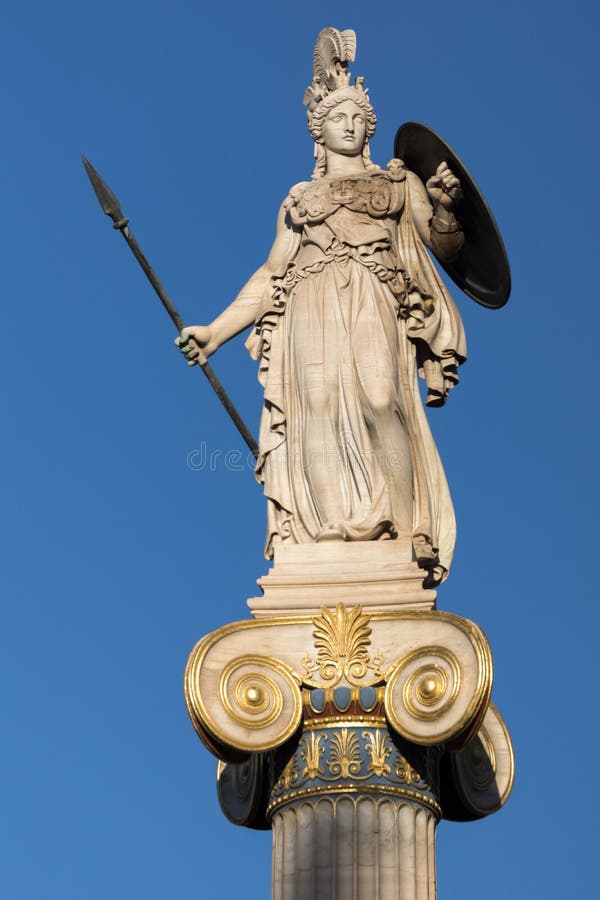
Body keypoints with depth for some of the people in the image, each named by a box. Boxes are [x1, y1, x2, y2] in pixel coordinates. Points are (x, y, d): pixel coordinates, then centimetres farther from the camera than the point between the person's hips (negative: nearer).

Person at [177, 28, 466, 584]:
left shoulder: (400, 182, 23)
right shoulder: (298, 200, 27)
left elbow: (447, 247, 15)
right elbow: (271, 274, 22)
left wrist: (444, 206, -8)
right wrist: (216, 331, 12)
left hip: (373, 307, -1)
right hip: (310, 311, 1)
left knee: (380, 400, -27)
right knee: (319, 409, -22)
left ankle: (401, 537, -32)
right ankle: (330, 544, -32)